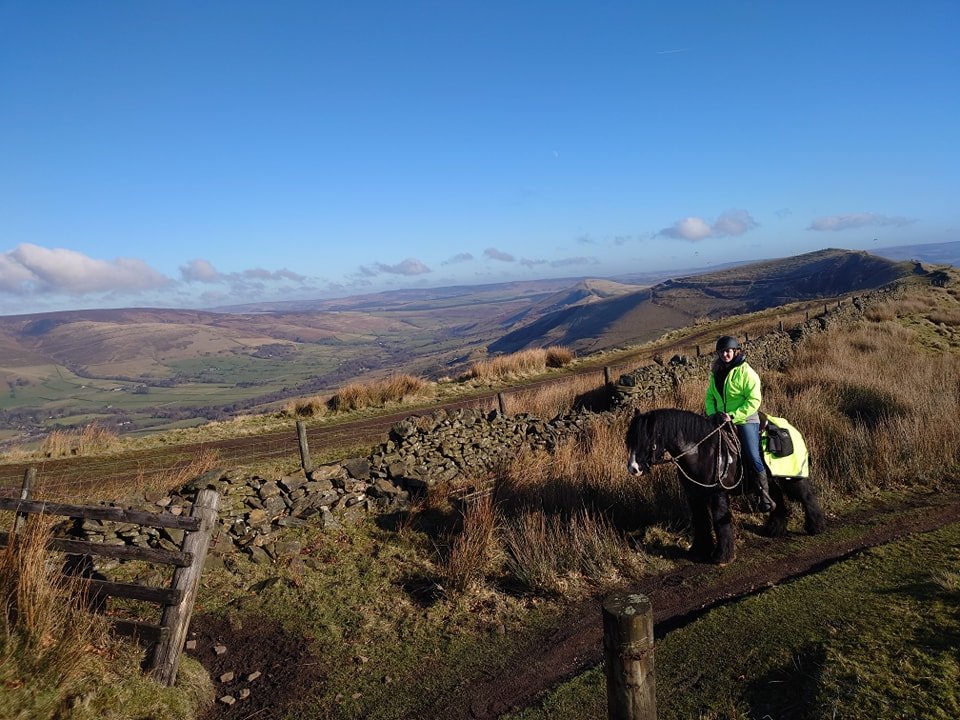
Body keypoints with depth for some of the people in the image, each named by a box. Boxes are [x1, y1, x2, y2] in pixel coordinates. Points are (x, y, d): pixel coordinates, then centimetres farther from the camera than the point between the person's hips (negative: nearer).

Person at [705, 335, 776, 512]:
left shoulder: (745, 371, -10)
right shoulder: (716, 373, 11)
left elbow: (754, 400, -15)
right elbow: (710, 396, 16)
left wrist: (733, 417, -21)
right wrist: (713, 414, -3)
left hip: (745, 420, -6)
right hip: (722, 421, 6)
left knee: (753, 457, -15)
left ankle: (764, 495, 0)